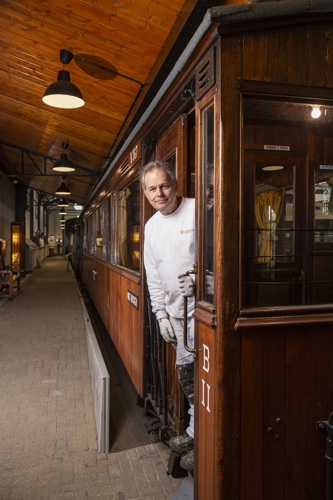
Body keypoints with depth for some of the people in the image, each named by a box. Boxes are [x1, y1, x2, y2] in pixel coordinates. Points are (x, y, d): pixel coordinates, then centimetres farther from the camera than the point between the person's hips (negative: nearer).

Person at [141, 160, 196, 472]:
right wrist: (161, 314, 11)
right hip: (176, 311, 7)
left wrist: (199, 278, -26)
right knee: (184, 371, 15)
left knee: (199, 371, -3)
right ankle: (195, 431, 33)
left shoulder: (197, 210, -12)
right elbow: (153, 275, 14)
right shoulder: (151, 226, 11)